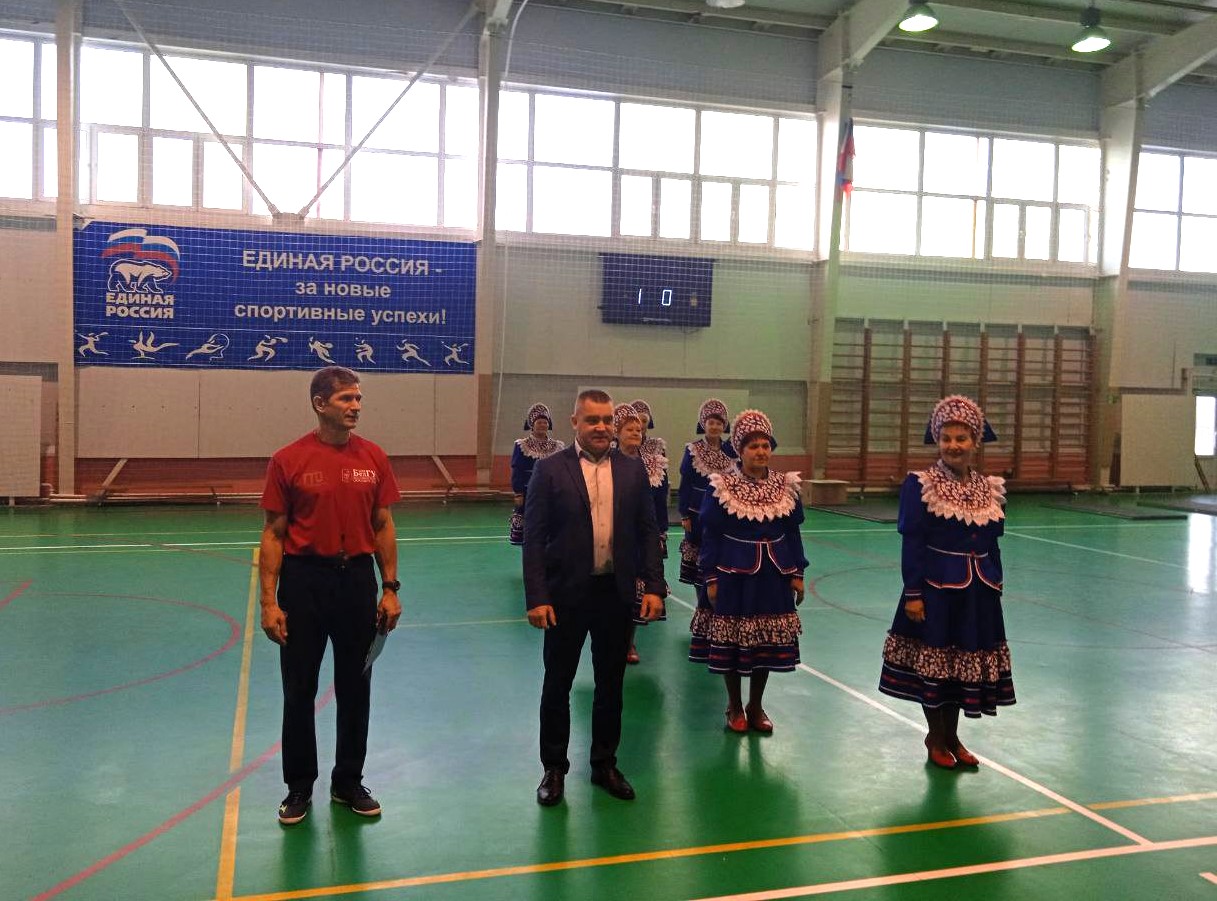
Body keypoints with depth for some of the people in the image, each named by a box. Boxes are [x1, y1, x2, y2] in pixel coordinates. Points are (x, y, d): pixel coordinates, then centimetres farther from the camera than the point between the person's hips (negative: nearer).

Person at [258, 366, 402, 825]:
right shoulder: (288, 460, -7)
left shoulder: (373, 458, 1)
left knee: (355, 688, 11)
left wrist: (390, 588, 2)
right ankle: (299, 786, 26)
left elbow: (383, 526, 7)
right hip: (303, 580, -2)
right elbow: (273, 534, -4)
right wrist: (269, 602, -8)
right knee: (299, 689, 8)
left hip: (358, 578, 2)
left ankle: (348, 782, 28)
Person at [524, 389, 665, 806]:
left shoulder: (632, 470, 4)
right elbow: (534, 538, -7)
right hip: (566, 595, -3)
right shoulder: (550, 470, -6)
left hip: (616, 593, 3)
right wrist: (536, 598, -13)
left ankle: (605, 764, 30)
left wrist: (653, 586, -1)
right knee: (557, 684, 9)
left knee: (611, 684, 13)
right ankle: (554, 769, 25)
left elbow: (647, 532, 6)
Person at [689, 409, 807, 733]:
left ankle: (756, 707, 27)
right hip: (734, 574, -3)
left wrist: (797, 574, 6)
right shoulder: (721, 486, -8)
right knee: (731, 643, 5)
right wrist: (711, 579, -8)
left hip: (772, 575, 3)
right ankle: (735, 708, 24)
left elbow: (792, 533, 8)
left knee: (767, 642, 10)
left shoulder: (786, 485, 2)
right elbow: (710, 535, -5)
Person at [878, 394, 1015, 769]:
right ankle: (936, 738, 24)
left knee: (966, 662, 13)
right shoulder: (919, 485, -10)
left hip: (976, 592, 5)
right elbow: (912, 543, -12)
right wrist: (913, 594, -15)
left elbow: (992, 546, 11)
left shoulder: (991, 489, 5)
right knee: (933, 663, 6)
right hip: (936, 588, -5)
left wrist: (995, 588, 11)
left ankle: (952, 736, 30)